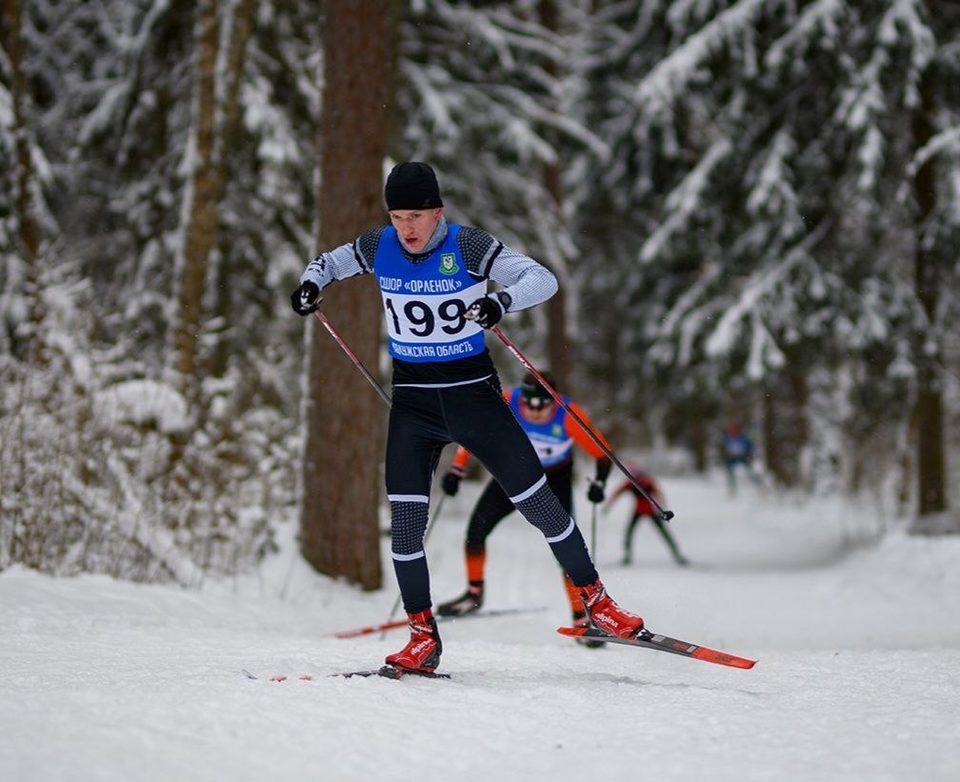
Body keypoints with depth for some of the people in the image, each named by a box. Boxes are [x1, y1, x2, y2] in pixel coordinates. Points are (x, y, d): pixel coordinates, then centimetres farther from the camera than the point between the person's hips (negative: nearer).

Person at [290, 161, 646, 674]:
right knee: (405, 518, -7)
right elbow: (329, 262, 17)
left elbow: (542, 278, -17)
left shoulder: (468, 246, -12)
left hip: (472, 392, -2)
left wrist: (500, 302, -36)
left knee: (537, 500, -3)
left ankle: (595, 600, 11)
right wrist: (312, 284, -5)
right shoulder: (378, 248, -2)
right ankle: (423, 637, 3)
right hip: (412, 401, 2)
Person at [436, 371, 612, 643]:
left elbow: (602, 453, -21)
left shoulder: (569, 416, -31)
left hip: (555, 482, -2)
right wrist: (456, 469, -17)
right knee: (476, 528, -8)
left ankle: (581, 619, -6)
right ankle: (474, 594, 14)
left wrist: (598, 483, -38)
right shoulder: (505, 404, -29)